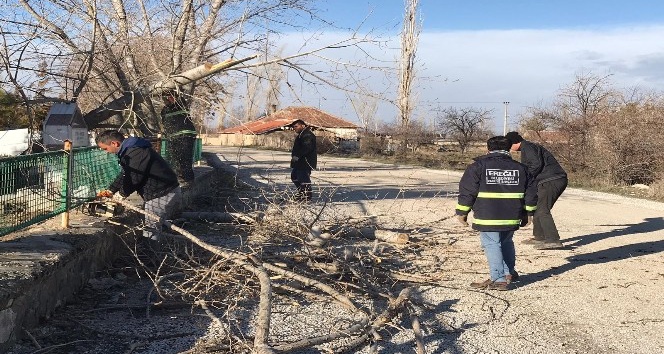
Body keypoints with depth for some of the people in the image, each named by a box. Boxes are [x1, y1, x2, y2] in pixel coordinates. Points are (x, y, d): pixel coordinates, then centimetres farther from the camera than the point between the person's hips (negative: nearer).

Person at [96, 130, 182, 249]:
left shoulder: (134, 152, -20)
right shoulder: (129, 150, 15)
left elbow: (133, 179, -19)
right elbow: (124, 174, 20)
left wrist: (121, 194, -1)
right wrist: (110, 190, 10)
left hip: (163, 196, -11)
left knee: (150, 232, -7)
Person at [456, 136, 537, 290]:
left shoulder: (478, 166, -2)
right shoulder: (520, 168, 10)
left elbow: (467, 190, -4)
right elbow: (531, 192, 14)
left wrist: (462, 212, 4)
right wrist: (527, 213, 22)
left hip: (488, 217, -5)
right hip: (512, 217, 5)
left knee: (491, 245, 0)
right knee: (506, 243, 22)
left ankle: (498, 280, -3)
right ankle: (509, 273, 33)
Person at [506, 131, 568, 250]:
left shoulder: (527, 147, -8)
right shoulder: (529, 147, 25)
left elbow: (537, 164, -20)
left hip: (550, 181, -11)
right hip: (557, 181, 11)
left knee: (542, 210, -14)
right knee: (538, 208, 17)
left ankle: (553, 240, -19)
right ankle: (539, 237, 23)